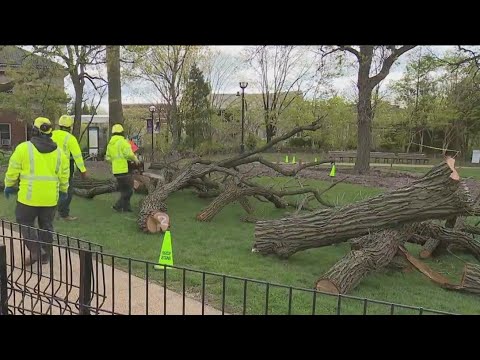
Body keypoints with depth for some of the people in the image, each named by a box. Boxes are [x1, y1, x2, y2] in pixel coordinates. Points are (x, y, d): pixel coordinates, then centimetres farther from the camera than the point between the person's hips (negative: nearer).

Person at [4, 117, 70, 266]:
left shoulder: (24, 147, -7)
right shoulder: (58, 151, 4)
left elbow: (13, 170, -2)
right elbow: (64, 174, 9)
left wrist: (9, 186, 13)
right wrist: (63, 191, 21)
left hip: (29, 196, -3)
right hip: (50, 197, 4)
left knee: (26, 222, 13)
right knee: (46, 226, 14)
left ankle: (35, 251, 4)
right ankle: (45, 255, 21)